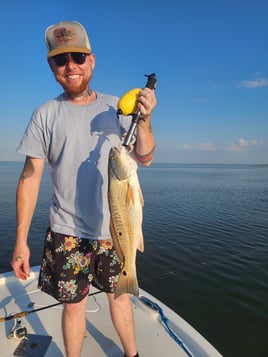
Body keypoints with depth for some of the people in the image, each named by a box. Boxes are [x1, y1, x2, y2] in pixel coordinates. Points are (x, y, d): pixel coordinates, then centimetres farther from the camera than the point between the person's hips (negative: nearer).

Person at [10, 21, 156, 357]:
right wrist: (20, 239, -6)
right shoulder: (45, 115, -1)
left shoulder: (116, 106, 3)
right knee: (73, 302, 12)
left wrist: (144, 120, -15)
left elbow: (144, 158, 3)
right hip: (67, 231, -1)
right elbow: (30, 177, -3)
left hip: (115, 227, 2)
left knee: (119, 293, 16)